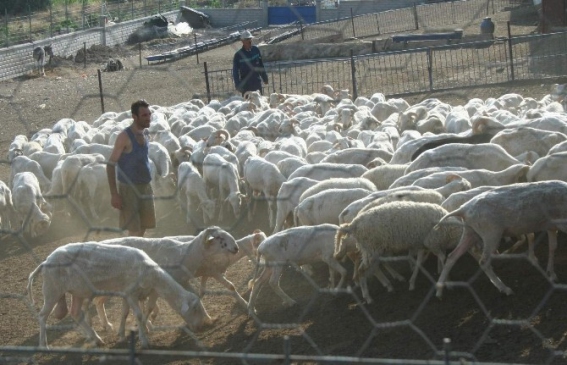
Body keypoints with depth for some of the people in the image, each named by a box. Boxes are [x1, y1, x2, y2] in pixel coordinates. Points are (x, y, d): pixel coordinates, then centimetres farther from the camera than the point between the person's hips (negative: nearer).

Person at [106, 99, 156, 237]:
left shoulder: (145, 133, 7)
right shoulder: (125, 137, -14)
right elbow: (111, 165, -15)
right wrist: (114, 194, -20)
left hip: (145, 186, 7)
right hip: (129, 188, -7)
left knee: (143, 227, 10)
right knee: (134, 230, -6)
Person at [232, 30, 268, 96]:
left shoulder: (256, 50, 2)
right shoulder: (238, 55, -9)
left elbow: (261, 65, 12)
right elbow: (235, 72, -5)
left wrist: (265, 78, 15)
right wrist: (238, 85, -11)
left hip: (257, 83, 4)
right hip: (246, 85, -4)